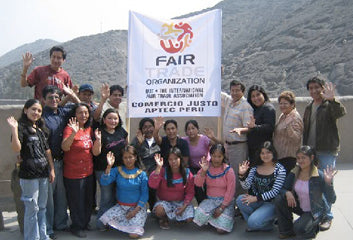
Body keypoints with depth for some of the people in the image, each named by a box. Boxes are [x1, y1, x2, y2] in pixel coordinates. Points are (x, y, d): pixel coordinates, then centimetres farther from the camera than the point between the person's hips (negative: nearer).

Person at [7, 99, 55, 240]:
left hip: (43, 173, 7)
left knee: (42, 207, 16)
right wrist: (14, 129, -31)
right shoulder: (21, 127, -8)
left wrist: (52, 169, 14)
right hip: (29, 175, -7)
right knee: (32, 208, 0)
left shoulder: (41, 129, 14)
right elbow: (16, 149, -22)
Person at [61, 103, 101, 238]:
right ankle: (76, 227, 26)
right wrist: (74, 133, -43)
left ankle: (85, 223, 38)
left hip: (88, 172, 7)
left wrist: (98, 139, -12)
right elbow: (64, 147, -31)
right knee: (76, 201, 7)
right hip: (73, 173, -7)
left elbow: (95, 152, 4)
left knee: (88, 200, 19)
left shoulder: (89, 129, 6)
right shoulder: (70, 128, -14)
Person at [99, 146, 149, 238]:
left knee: (134, 235, -19)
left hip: (137, 207, -2)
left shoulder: (141, 174, -5)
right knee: (104, 221, -21)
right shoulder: (117, 170, -2)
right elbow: (104, 182, -14)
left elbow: (144, 194, -5)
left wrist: (136, 210, -13)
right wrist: (109, 166, -24)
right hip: (121, 206, 2)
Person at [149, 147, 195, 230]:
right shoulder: (163, 171, -12)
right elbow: (152, 185, -27)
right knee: (159, 210, -34)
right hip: (164, 201, -2)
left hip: (181, 202, 2)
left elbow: (190, 192, -2)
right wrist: (158, 167, -33)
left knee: (189, 219, -19)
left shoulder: (187, 173, -7)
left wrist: (184, 206, -16)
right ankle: (164, 219, 5)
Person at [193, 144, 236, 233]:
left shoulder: (228, 170, -10)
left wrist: (221, 207, -13)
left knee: (221, 229, -17)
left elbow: (230, 191, -10)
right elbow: (197, 184, -9)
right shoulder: (207, 167, -1)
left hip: (225, 201, -3)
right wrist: (204, 171, -23)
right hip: (210, 200, 3)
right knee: (200, 214, -27)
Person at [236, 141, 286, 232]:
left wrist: (256, 198, -22)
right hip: (257, 201, 5)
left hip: (271, 203, -5)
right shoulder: (255, 168, 4)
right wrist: (241, 175, -21)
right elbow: (246, 186, -3)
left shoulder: (280, 170, -9)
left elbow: (275, 191, -16)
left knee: (253, 222, -26)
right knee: (240, 199, -23)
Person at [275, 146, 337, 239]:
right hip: (299, 206, 5)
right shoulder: (294, 173, -7)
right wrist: (287, 193, -27)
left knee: (299, 229, -28)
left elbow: (331, 200, -22)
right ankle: (287, 231, -1)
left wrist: (328, 183, -38)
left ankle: (313, 228, 9)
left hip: (315, 211, -5)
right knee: (279, 199, -19)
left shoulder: (319, 176, -21)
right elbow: (283, 188, -3)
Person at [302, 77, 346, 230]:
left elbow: (341, 112, -29)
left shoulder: (329, 105, -5)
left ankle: (326, 216, 7)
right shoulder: (309, 108, 15)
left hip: (327, 151, -6)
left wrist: (332, 99, -42)